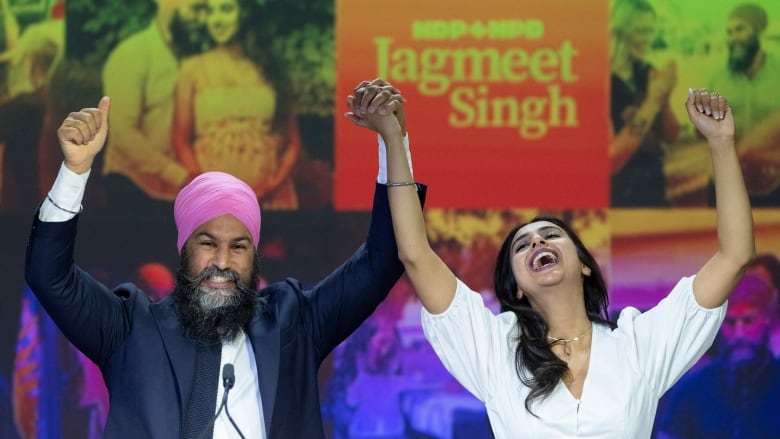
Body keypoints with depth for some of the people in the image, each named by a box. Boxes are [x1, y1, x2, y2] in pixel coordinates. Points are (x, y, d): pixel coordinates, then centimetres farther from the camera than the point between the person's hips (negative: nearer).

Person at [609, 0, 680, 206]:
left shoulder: (647, 73, 4)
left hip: (654, 186, 7)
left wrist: (664, 97, -11)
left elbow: (671, 136, 8)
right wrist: (652, 102, -23)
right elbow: (611, 157, -22)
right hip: (619, 193, -7)